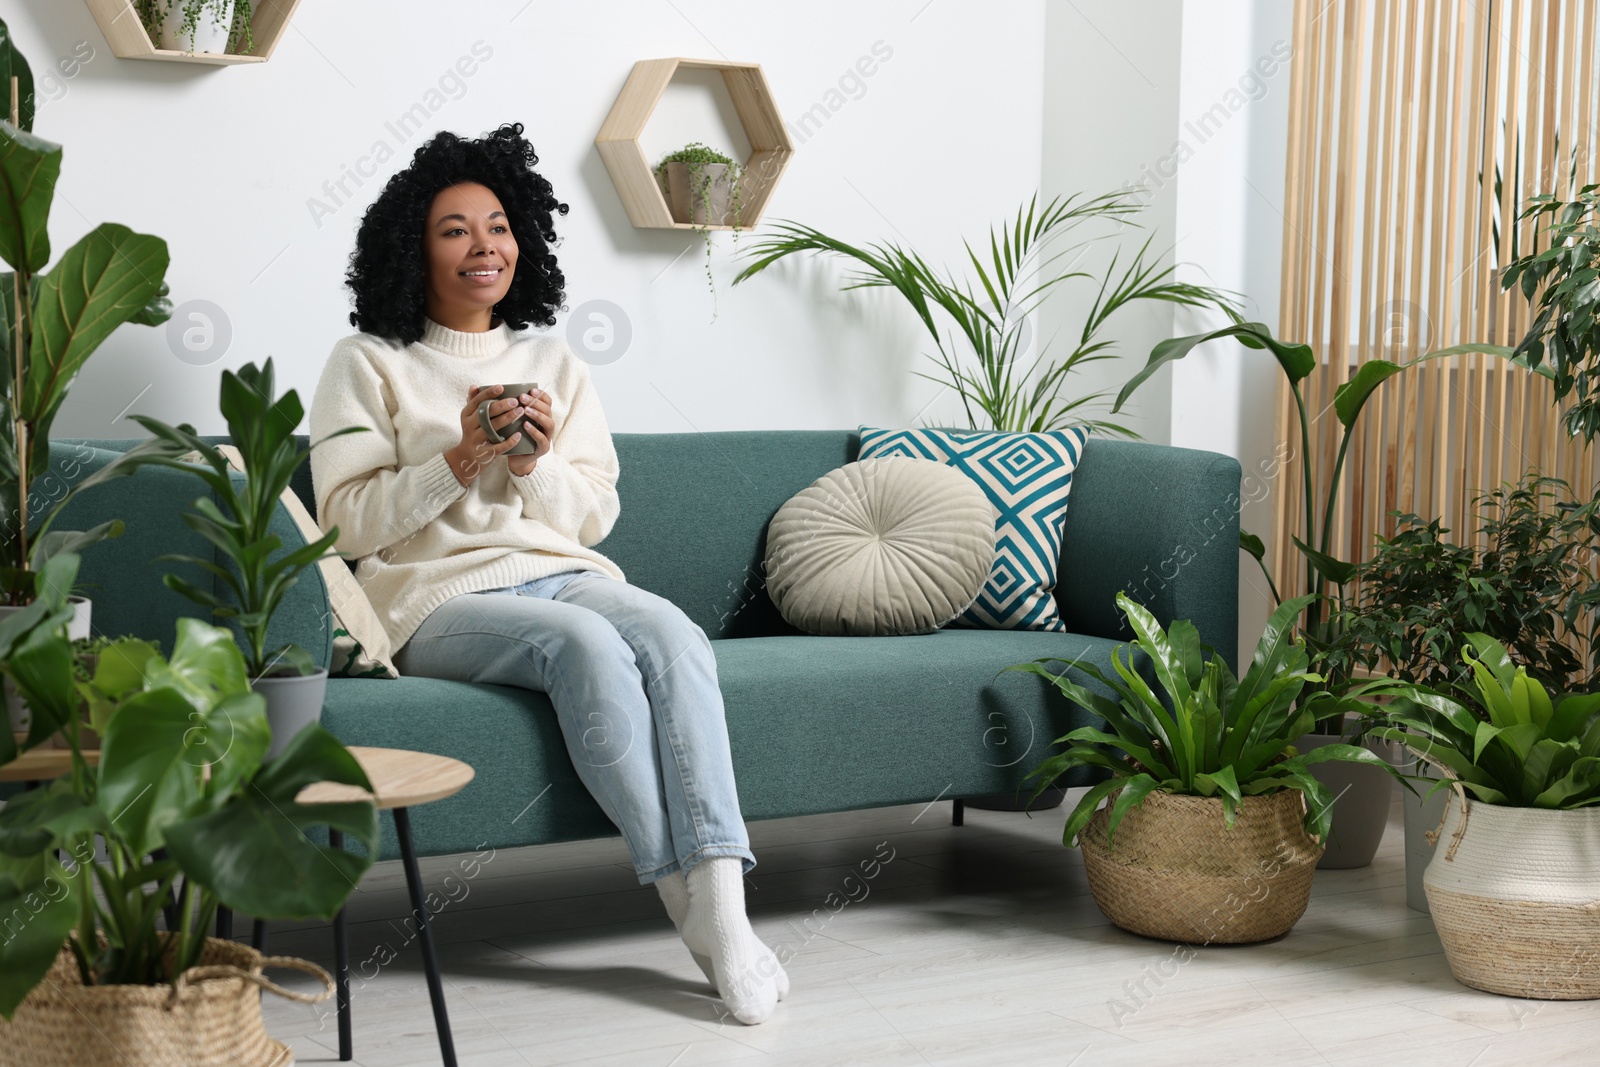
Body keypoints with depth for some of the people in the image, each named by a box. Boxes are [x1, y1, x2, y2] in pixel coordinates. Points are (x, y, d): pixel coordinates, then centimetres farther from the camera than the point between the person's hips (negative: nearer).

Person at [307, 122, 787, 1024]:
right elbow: (347, 524, -2)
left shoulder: (554, 363, 19)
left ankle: (723, 904, -38)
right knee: (587, 645, -35)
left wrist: (535, 464, -7)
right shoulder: (370, 366, 6)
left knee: (673, 635, -30)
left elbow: (596, 514, 14)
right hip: (439, 596, -4)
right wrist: (461, 459, -13)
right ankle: (690, 905, -29)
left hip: (559, 572, 4)